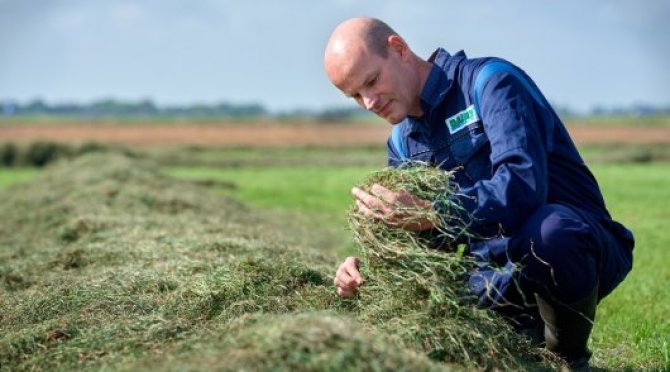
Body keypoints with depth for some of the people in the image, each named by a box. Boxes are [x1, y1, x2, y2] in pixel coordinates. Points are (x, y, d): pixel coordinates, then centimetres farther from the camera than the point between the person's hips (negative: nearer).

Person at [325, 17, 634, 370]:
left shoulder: (490, 81, -13)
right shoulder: (401, 143, 11)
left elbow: (523, 185, -29)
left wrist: (430, 215, -39)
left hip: (575, 245, -6)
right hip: (497, 279, 6)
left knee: (548, 228, -40)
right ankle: (529, 337, 7)